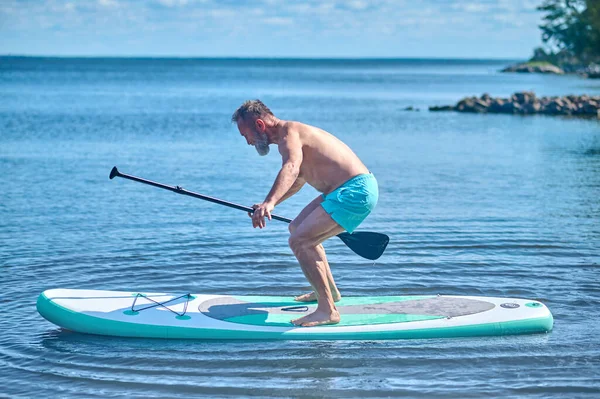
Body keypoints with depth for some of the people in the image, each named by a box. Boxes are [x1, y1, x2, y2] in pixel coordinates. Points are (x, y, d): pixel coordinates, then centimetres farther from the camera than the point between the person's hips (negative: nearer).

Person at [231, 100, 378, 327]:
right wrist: (268, 204, 39)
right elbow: (298, 178, 35)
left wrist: (269, 202, -53)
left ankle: (327, 310, -18)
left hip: (354, 192, -11)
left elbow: (291, 167, -38)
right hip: (350, 190, 11)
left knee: (299, 241, -20)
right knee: (298, 229, 27)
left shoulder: (289, 132, -15)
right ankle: (329, 292, 38)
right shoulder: (292, 132, 16)